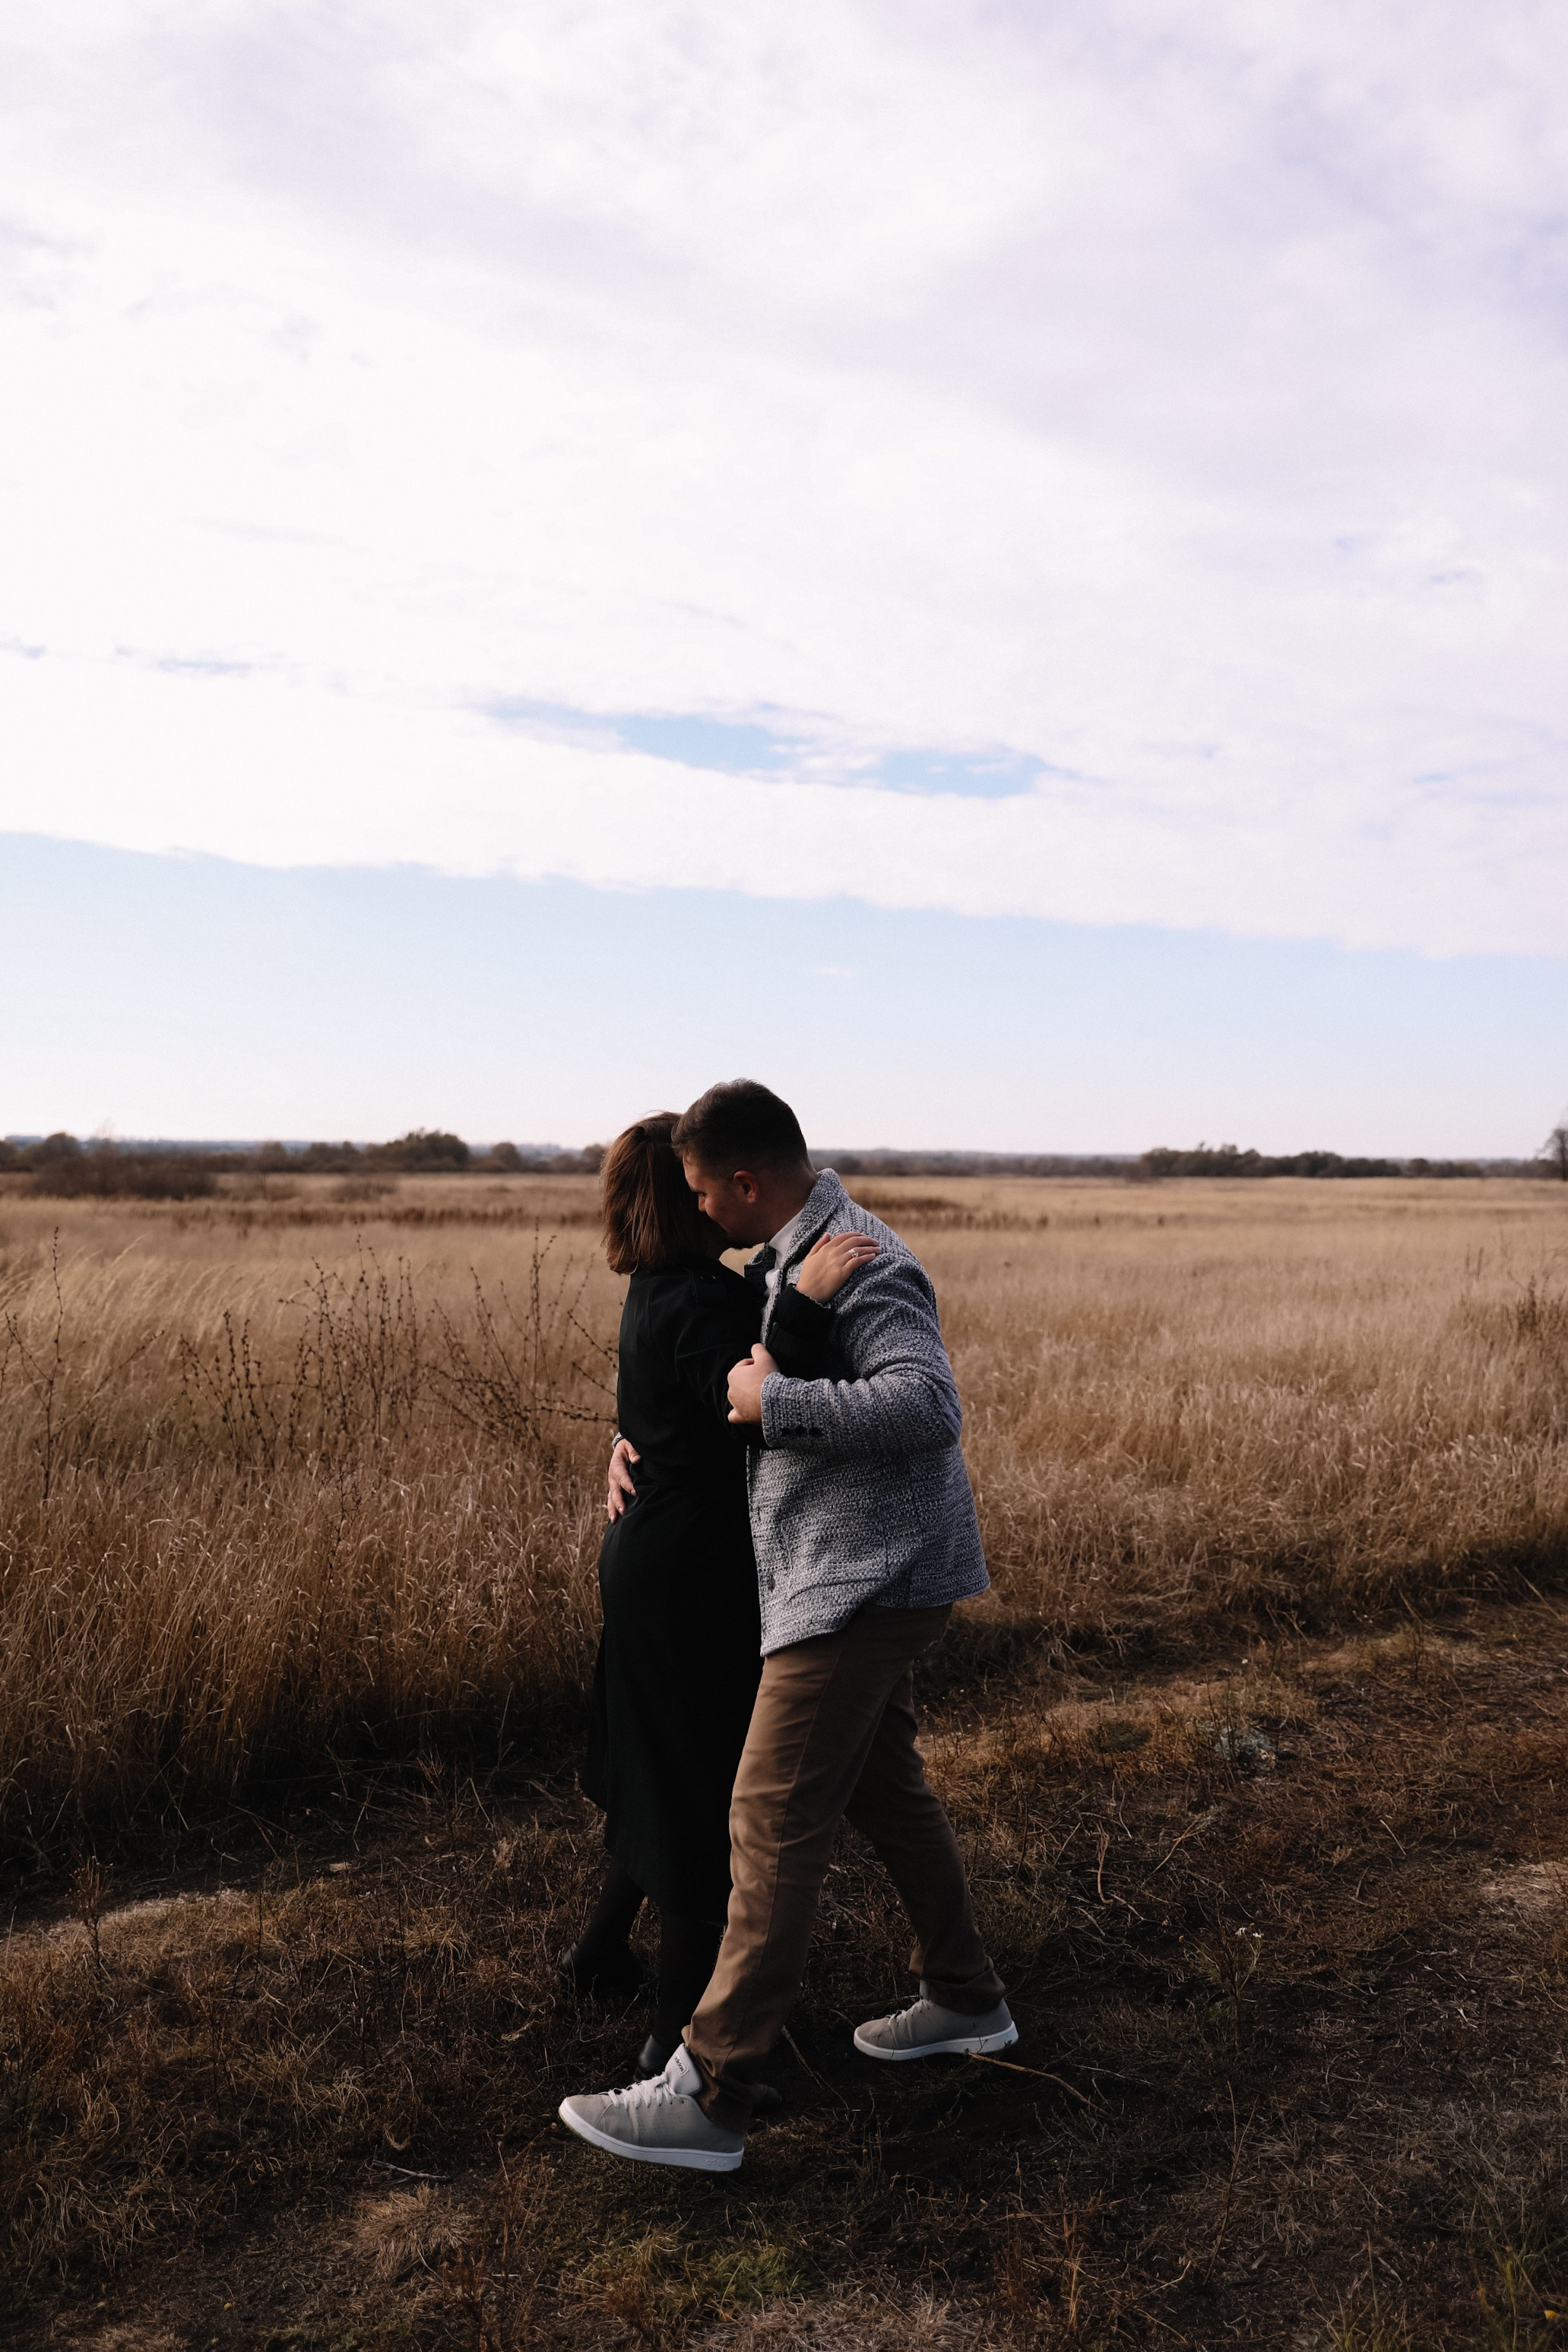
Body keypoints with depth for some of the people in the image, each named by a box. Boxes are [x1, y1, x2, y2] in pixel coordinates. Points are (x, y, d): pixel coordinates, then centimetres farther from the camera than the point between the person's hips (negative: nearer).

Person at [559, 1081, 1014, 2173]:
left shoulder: (862, 1268, -20)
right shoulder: (786, 1258, 11)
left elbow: (926, 1406, -34)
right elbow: (720, 1362, 25)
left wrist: (772, 1401, -27)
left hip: (861, 1583, -10)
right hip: (860, 1580, 10)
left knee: (775, 1824, -7)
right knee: (884, 1787, 21)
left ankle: (709, 2098, 1)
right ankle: (965, 1999, 38)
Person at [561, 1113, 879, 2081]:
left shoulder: (662, 1293, 8)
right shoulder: (698, 1303, -23)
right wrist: (806, 1304, -41)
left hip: (652, 1561, 10)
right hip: (695, 1576, -10)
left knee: (672, 1773, 25)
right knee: (714, 1793, 2)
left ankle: (603, 1952, 41)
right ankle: (682, 2032, 14)